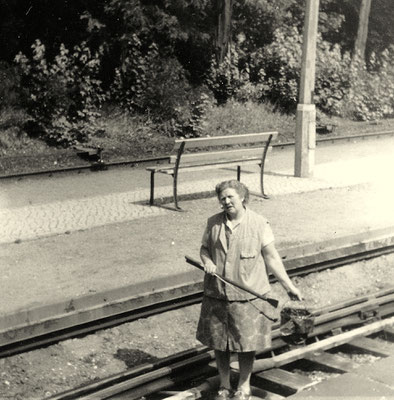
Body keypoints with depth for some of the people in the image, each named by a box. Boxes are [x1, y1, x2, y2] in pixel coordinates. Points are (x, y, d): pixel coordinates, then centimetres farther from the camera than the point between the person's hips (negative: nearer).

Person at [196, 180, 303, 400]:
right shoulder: (214, 223, 3)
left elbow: (271, 257, -2)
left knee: (247, 343, 5)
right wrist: (207, 261, -9)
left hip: (248, 296, -3)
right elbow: (205, 247, 15)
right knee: (219, 343, 11)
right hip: (217, 294, 3)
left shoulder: (259, 223, -5)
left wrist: (289, 286, -5)